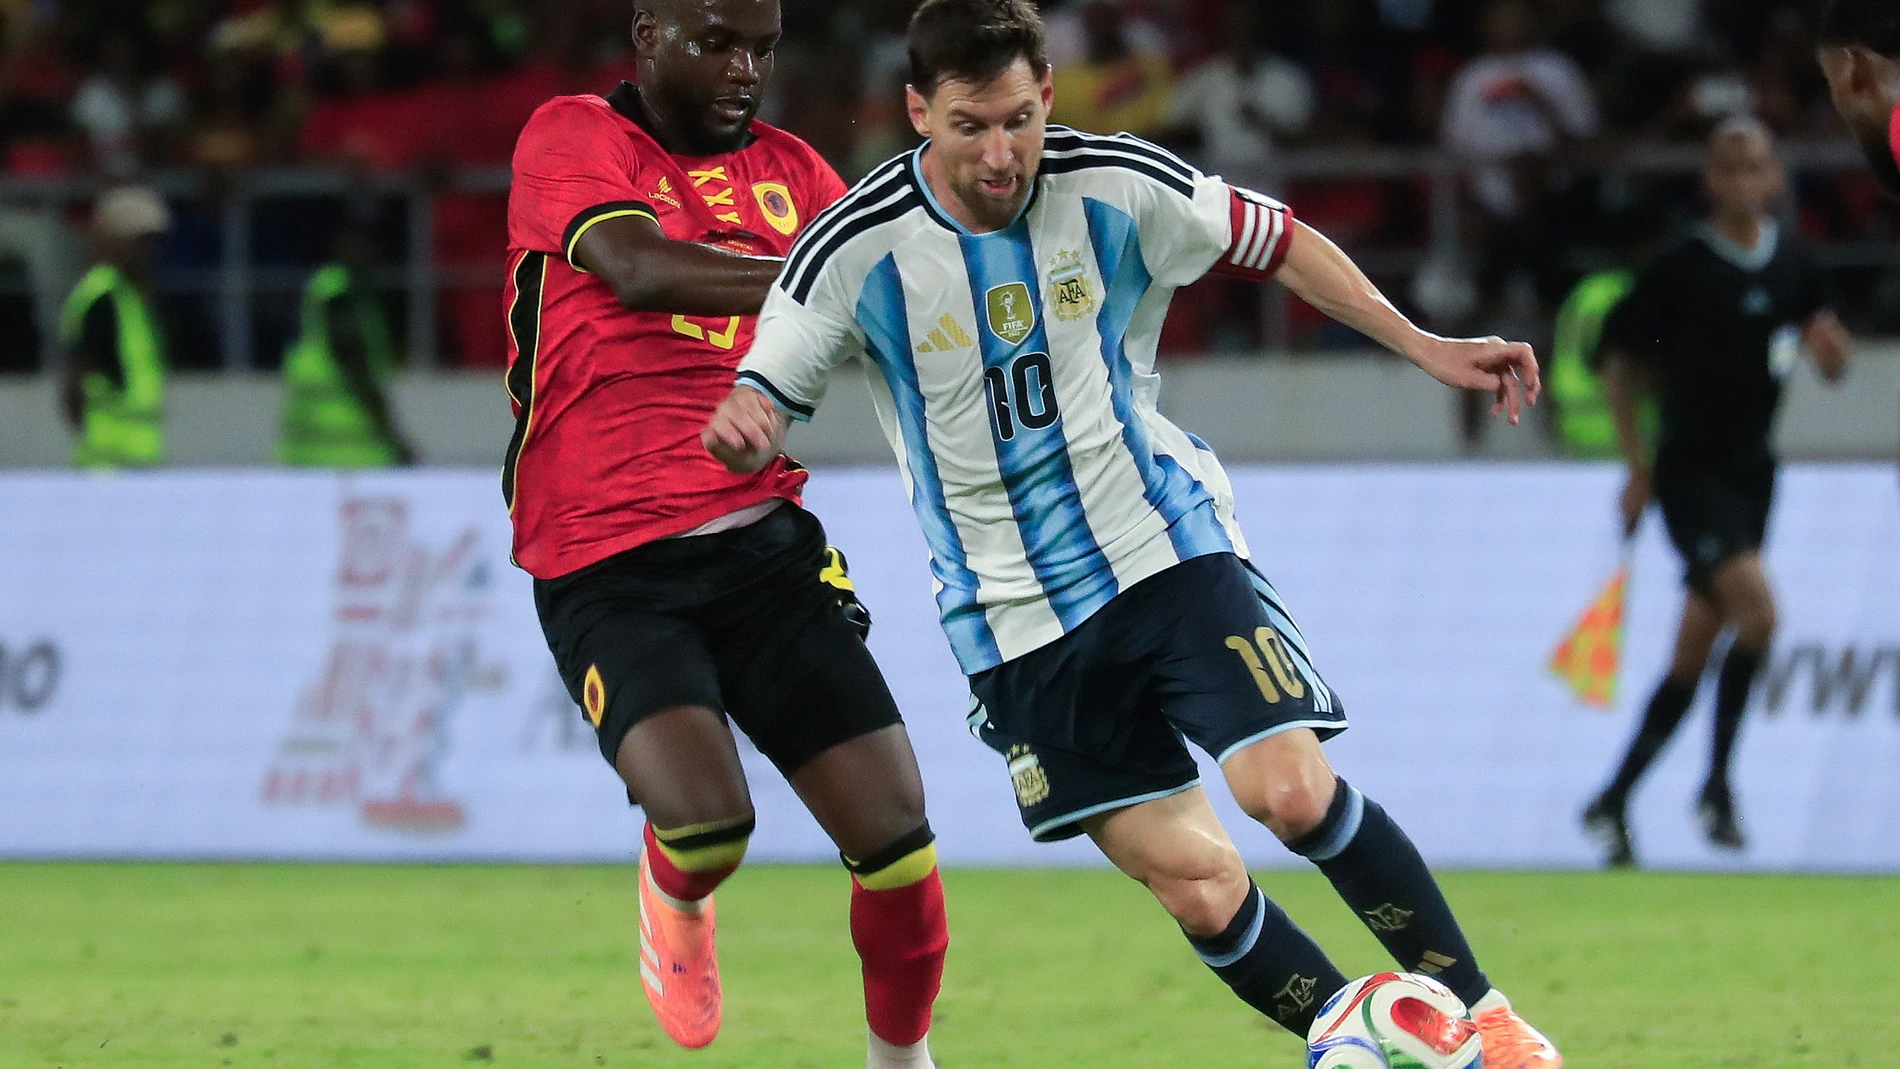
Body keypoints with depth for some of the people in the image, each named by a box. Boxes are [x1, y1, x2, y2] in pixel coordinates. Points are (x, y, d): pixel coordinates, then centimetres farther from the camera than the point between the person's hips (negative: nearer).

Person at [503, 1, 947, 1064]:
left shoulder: (789, 170, 15)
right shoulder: (572, 137, -1)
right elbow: (640, 269, -19)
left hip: (763, 541, 4)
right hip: (610, 568, -4)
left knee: (897, 834, -8)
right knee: (708, 826, -25)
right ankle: (674, 898, 14)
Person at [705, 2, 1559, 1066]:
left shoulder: (1117, 188, -8)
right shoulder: (858, 250, -12)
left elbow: (1280, 243, 7)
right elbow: (765, 401, -6)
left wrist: (1425, 346, 3)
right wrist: (740, 428, -30)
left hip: (1166, 548, 0)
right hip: (1015, 619, 0)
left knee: (1293, 789, -18)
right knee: (1197, 886, -6)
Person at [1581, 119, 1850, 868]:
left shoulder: (1794, 266, 5)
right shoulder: (1682, 267, -9)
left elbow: (1833, 369, 14)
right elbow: (1620, 369, -1)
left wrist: (1829, 348, -10)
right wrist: (1639, 467, -5)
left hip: (1751, 469, 6)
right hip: (1690, 468, -6)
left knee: (1693, 657, 9)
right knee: (1755, 606, -24)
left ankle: (1613, 803, 19)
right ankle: (1717, 785, -12)